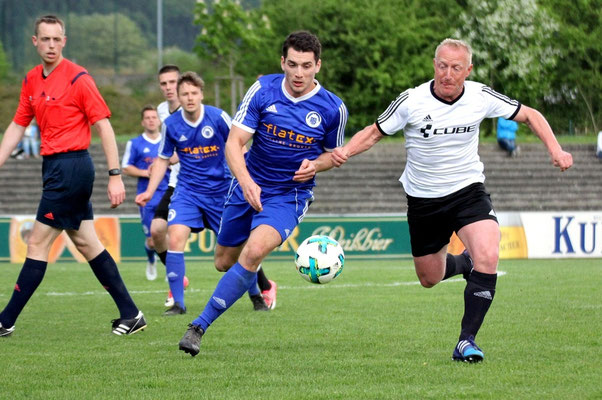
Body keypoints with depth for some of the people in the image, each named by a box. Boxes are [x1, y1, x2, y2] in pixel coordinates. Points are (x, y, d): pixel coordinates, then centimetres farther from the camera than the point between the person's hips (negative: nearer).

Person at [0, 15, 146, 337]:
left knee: (38, 244, -5)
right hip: (54, 166, 8)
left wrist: (115, 176, -15)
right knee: (87, 244, 9)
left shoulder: (77, 78, -11)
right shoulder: (31, 81, 10)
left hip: (71, 166, -8)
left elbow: (104, 127, -11)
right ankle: (130, 314, 12)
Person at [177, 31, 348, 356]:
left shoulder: (333, 109, -10)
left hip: (289, 195, -3)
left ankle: (200, 325, -21)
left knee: (253, 252, -27)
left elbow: (333, 153, 8)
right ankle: (257, 281, 51)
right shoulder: (263, 90, -11)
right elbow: (234, 142, -12)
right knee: (224, 262, 12)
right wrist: (245, 181, -30)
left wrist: (315, 165, -15)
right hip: (248, 187, 3)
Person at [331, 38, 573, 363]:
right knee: (429, 278, 12)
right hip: (423, 199, 1)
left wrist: (555, 149, -12)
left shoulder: (481, 97, -11)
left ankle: (466, 341, -16)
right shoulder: (411, 102, -16)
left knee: (487, 257, -26)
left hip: (468, 190, -1)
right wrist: (345, 152, -25)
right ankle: (463, 263, 49)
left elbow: (529, 115, 2)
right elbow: (374, 133, -5)